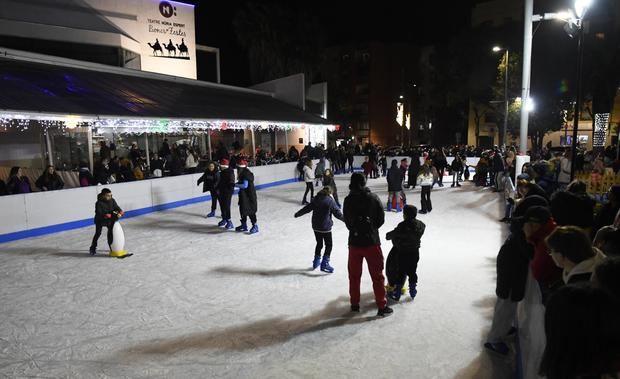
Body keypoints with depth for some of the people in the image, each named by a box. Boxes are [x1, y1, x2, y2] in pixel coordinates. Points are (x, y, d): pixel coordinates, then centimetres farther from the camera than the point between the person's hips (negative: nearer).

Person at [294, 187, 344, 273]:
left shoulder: (316, 200, 3)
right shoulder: (330, 201, -10)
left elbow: (307, 208, 9)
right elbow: (337, 213, -10)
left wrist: (297, 214, 23)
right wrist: (345, 219, 1)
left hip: (316, 226, 5)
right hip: (325, 227, -5)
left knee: (319, 243, 20)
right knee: (328, 245, 6)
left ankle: (316, 262, 30)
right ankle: (324, 264, 2)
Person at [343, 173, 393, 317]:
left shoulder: (348, 200, -4)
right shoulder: (373, 198, -9)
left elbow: (347, 221, 3)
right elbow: (381, 219, -2)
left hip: (354, 242, 2)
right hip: (371, 242, -2)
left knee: (354, 275, 16)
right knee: (377, 275, 7)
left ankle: (354, 304, 26)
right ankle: (382, 307, 13)